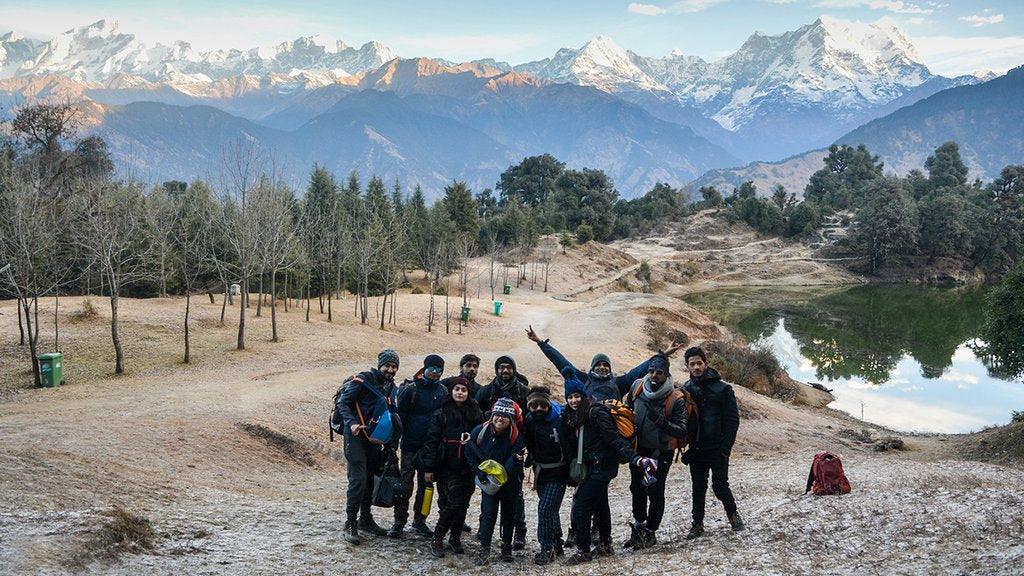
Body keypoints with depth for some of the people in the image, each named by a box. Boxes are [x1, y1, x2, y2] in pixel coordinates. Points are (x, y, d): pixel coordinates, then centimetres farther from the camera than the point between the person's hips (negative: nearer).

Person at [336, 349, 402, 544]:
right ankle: (350, 524, -7)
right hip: (356, 435, -7)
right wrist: (352, 423, -26)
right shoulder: (363, 380, -11)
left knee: (370, 480, 14)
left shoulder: (391, 387, 11)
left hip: (375, 438, 7)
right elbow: (342, 402, -12)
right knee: (358, 479, -13)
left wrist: (390, 439, 8)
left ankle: (365, 519, 27)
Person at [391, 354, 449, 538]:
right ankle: (399, 521, 6)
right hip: (411, 445, -4)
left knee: (426, 485, 11)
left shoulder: (443, 392, 7)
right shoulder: (411, 389, -7)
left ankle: (419, 520, 23)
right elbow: (400, 416, -7)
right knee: (405, 484, -3)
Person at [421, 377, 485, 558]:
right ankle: (437, 539, -1)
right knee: (455, 502, -12)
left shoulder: (476, 413, 7)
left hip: (469, 466, 3)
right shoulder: (442, 413, -1)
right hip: (449, 466, -3)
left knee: (463, 503, 6)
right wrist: (429, 468, -6)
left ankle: (456, 539, 20)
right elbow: (432, 441, -2)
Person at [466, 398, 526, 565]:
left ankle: (507, 547, 30)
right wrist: (480, 472, -11)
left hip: (509, 481, 0)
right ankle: (484, 549, -2)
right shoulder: (480, 432, -15)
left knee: (508, 514, 12)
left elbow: (513, 463, -23)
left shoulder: (516, 436, -20)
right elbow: (470, 453, -2)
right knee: (489, 512, -10)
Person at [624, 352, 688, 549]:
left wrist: (661, 421, -36)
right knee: (637, 488, 15)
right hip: (638, 448, 5)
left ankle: (650, 533, 16)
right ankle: (639, 526, 35)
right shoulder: (637, 387, -8)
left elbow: (682, 431, -22)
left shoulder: (676, 398, -20)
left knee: (655, 492, -2)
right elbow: (628, 409, 12)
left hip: (661, 452, -4)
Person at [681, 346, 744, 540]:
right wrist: (687, 447, 0)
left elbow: (733, 420, -8)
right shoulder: (685, 390, 5)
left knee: (720, 486, -3)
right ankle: (697, 524, 20)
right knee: (698, 487, 10)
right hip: (696, 449, 4)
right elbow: (681, 420, 9)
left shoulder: (722, 389, -7)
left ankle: (732, 513, 23)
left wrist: (725, 447, -15)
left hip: (717, 449, -4)